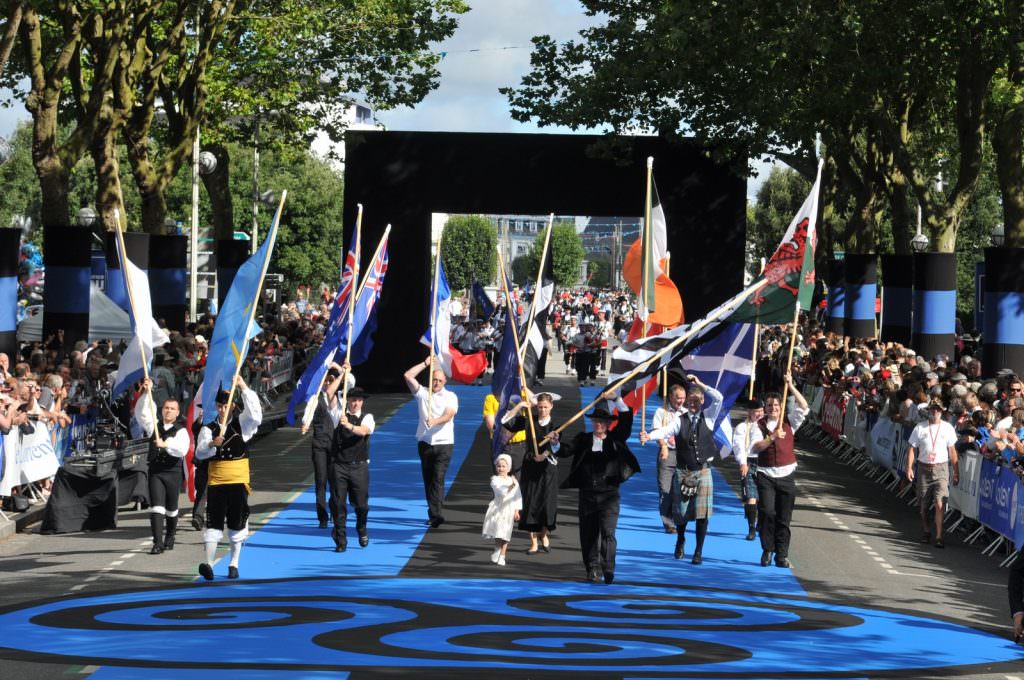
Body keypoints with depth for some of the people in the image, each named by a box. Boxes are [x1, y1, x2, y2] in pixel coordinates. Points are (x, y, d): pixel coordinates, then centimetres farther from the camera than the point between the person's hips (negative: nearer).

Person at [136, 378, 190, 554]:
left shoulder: (181, 431, -2)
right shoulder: (154, 426, 9)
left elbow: (182, 449, -17)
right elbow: (141, 412, -3)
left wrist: (166, 444, -30)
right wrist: (146, 393, -13)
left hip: (173, 472, -1)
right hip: (155, 471, 1)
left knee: (171, 508, 10)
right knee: (156, 506, -10)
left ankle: (170, 538, 30)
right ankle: (158, 543, -14)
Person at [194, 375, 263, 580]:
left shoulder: (242, 423, 4)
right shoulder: (208, 429, 5)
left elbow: (255, 414, -16)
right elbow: (199, 453, -7)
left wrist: (243, 387, -20)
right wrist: (212, 444, -29)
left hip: (238, 481, 0)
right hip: (215, 481, 0)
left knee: (237, 523, 5)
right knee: (213, 522, -6)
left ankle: (234, 564, 15)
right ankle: (208, 563, -13)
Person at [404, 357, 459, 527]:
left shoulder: (450, 396, 4)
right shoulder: (422, 393, 9)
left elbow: (449, 415, -13)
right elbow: (408, 376, 0)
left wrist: (434, 421, -31)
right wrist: (426, 363, 0)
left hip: (443, 443, -3)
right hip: (425, 442, 3)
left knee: (438, 478, -13)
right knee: (428, 479, 5)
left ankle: (436, 514, -19)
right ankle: (434, 513, 11)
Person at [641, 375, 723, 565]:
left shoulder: (708, 417, 5)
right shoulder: (680, 420, 0)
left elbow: (718, 398, -8)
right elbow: (665, 430, -18)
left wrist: (699, 384, -4)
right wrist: (649, 436, -37)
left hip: (703, 472, 0)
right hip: (682, 472, 0)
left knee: (702, 512, -5)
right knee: (681, 511, 7)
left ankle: (699, 551, 6)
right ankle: (680, 541, 35)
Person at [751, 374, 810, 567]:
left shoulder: (789, 423, 9)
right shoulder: (759, 425, 3)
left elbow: (804, 407, -5)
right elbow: (754, 447, -10)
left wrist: (790, 386, -10)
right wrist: (772, 437, -23)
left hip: (786, 476, 2)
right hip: (766, 476, -2)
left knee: (784, 518, 3)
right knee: (767, 512, -13)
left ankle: (782, 555, 8)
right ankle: (767, 550, 1)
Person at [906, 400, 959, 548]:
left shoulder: (947, 428, 3)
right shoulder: (920, 428, 2)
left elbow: (952, 451, 5)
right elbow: (912, 449, 2)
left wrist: (956, 471, 3)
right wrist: (909, 468, -8)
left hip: (941, 469, -1)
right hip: (924, 468, 1)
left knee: (940, 503, -14)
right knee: (923, 504, 9)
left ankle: (939, 537, -13)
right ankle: (926, 531, 31)